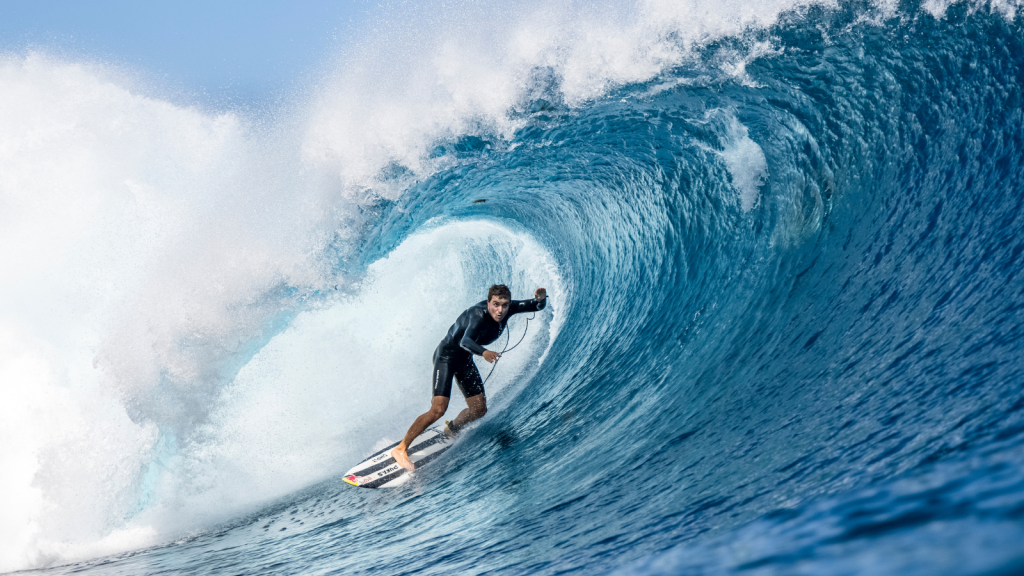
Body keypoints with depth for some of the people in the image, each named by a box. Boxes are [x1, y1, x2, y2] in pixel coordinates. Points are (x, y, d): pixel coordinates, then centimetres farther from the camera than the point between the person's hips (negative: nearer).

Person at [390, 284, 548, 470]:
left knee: (479, 409, 7)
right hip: (447, 355, -7)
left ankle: (450, 431, 36)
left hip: (465, 360, 8)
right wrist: (483, 352, -71)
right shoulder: (478, 315, -34)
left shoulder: (508, 308, -13)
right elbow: (465, 341, -51)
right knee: (438, 410, -20)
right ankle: (401, 448, -9)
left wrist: (541, 298, -29)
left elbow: (537, 306, -5)